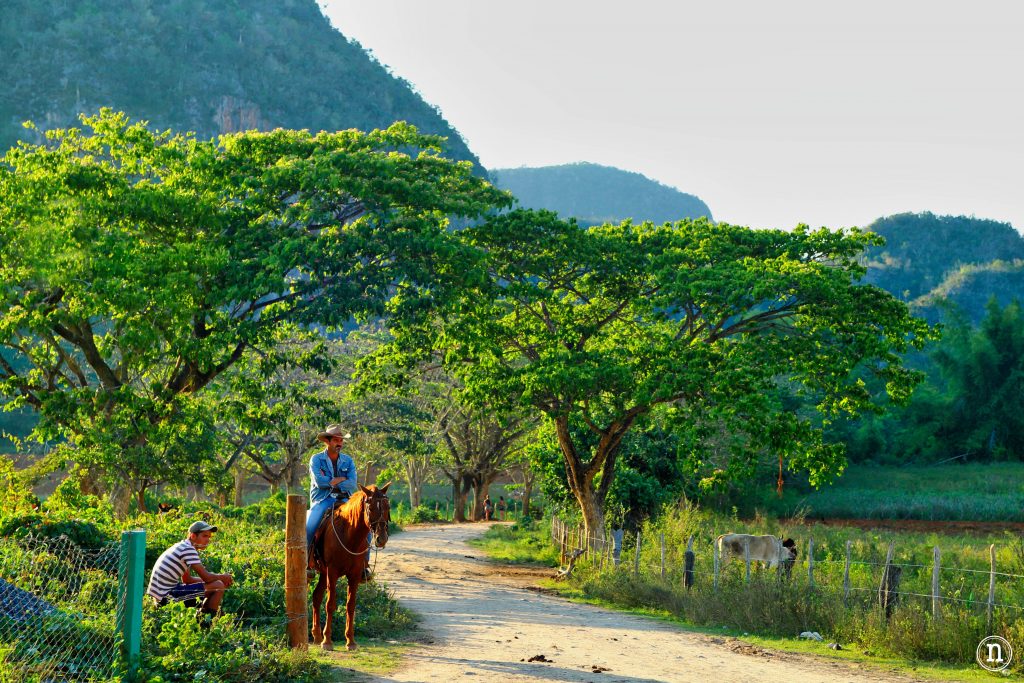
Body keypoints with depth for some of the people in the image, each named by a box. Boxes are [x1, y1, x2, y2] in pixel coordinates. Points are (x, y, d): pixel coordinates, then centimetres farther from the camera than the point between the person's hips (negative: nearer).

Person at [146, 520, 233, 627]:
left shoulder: (181, 547, 16)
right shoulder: (188, 549, -14)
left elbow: (187, 579, 22)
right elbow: (206, 577, -19)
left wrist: (219, 578, 13)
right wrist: (223, 577, 3)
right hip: (167, 595, -10)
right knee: (218, 586, -13)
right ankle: (206, 624, -2)